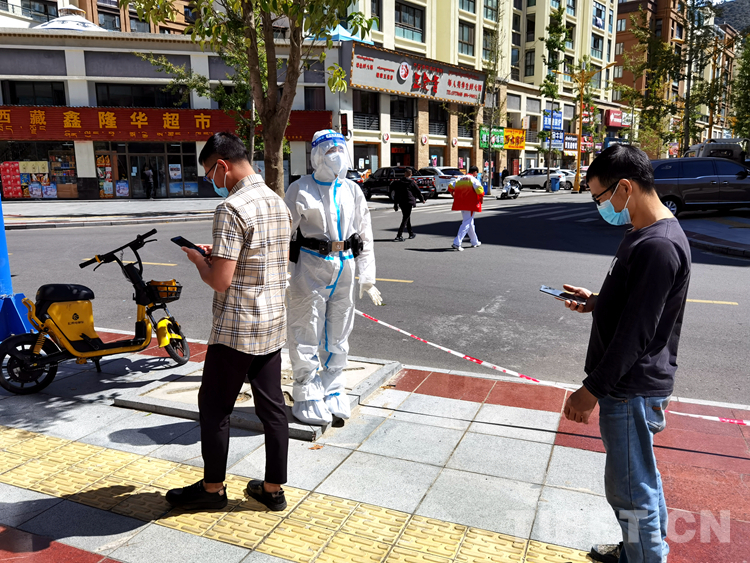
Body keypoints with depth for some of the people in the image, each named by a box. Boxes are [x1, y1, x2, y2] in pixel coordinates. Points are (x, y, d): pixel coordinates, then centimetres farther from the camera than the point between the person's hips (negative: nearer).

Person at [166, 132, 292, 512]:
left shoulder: (232, 208, -17)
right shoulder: (279, 203, 10)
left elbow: (220, 281, -20)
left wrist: (197, 259, 1)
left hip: (236, 329, -8)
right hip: (273, 325, 8)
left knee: (214, 407, 10)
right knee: (272, 406, 13)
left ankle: (212, 488, 25)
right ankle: (274, 488, 24)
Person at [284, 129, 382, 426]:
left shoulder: (353, 190, 11)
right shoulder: (301, 189, -3)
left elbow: (365, 236, 13)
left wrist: (367, 279, 9)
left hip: (344, 268, 5)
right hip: (310, 267, -5)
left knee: (338, 335, 14)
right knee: (307, 335, 1)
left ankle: (333, 392, 30)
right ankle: (307, 397, 17)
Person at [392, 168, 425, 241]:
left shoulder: (399, 182, 5)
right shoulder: (412, 183, -6)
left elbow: (396, 194, 6)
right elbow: (418, 192, 3)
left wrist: (395, 204, 11)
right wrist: (422, 199, 20)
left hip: (401, 203, 5)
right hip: (409, 202, -5)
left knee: (407, 217, 19)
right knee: (405, 219, -5)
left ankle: (411, 233, 31)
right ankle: (399, 236, -16)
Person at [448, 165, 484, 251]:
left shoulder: (459, 178, 11)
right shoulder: (473, 179, -9)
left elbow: (450, 187, 9)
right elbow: (479, 189, -21)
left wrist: (455, 197, 17)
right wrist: (481, 198, -4)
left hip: (460, 204, 7)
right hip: (470, 204, -7)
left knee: (470, 222, 20)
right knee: (467, 223, -5)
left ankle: (475, 242, 32)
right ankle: (457, 243, -16)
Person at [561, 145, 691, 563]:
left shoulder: (658, 246, -25)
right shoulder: (648, 233, 8)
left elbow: (635, 334, -25)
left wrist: (592, 390, -19)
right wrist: (597, 302, 7)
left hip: (633, 391, -11)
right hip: (632, 385, 11)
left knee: (631, 491, 4)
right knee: (642, 478, 25)